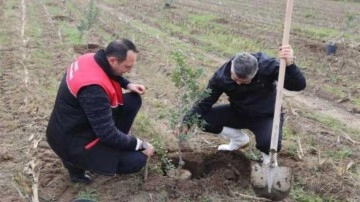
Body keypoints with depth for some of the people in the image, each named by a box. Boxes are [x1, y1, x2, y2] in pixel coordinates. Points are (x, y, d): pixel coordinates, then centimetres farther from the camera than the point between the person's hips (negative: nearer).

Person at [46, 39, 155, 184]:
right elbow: (107, 133, -30)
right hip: (72, 140, -9)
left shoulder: (93, 58, -8)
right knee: (137, 160, -13)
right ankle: (76, 160, 1)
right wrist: (141, 145, -18)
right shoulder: (93, 88, -35)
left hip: (78, 123, 9)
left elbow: (111, 74, 19)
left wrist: (128, 85, 1)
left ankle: (111, 146, 12)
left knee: (133, 100, 3)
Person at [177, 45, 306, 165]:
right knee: (203, 118, -17)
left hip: (266, 116, -3)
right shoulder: (222, 75, -22)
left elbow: (299, 85, -33)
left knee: (270, 144, -35)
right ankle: (239, 139, 10)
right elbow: (205, 102, -14)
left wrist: (289, 65, -53)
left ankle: (267, 153, 8)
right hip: (238, 113, 4)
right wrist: (187, 122, -29)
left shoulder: (267, 66, -29)